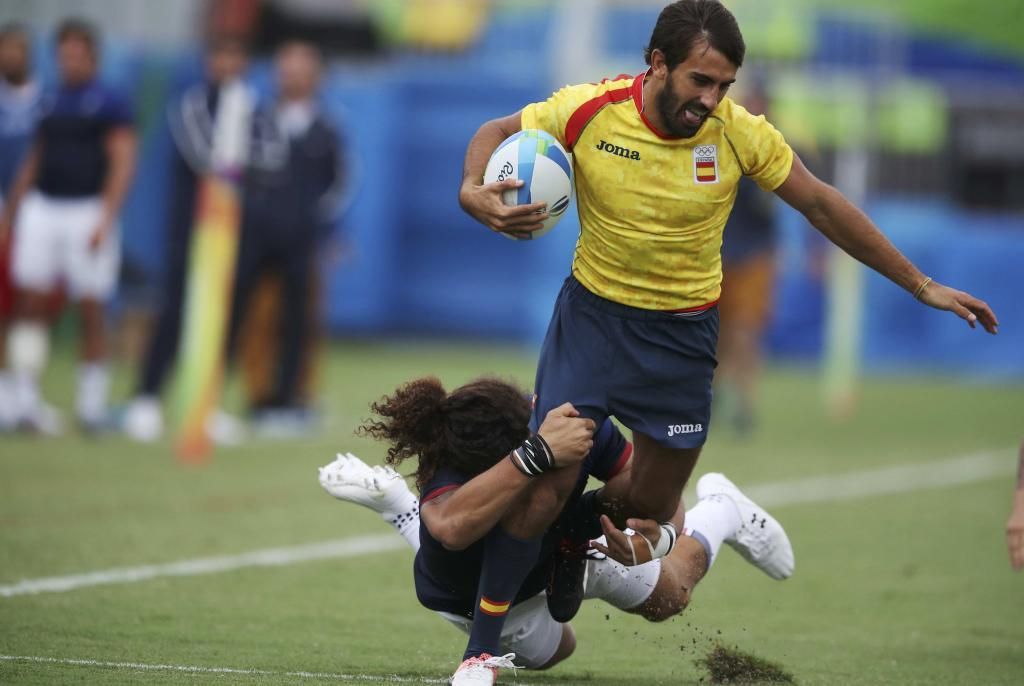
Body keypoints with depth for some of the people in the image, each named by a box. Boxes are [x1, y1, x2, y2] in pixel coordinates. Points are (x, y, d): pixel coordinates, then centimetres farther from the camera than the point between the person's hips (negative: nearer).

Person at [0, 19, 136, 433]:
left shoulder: (109, 105, -4)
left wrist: (105, 220, -17)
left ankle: (91, 403, 10)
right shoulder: (50, 104, 13)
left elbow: (122, 164, -9)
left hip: (87, 210, -5)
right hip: (41, 209, 5)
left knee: (90, 309, 1)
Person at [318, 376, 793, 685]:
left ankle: (722, 512, 58)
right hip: (470, 598, -2)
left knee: (668, 597, 26)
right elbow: (452, 526, -80)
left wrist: (650, 534, -51)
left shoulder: (578, 427, -43)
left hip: (562, 548, 2)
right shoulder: (447, 485, -54)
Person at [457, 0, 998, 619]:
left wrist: (922, 286, 0)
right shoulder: (589, 110, -17)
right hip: (592, 314, -1)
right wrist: (472, 190, -23)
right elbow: (498, 132, 1)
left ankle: (604, 507, 41)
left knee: (651, 510, 5)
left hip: (683, 334, 1)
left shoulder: (740, 133, -14)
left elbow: (822, 206, -3)